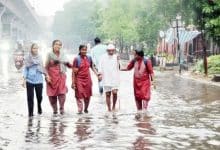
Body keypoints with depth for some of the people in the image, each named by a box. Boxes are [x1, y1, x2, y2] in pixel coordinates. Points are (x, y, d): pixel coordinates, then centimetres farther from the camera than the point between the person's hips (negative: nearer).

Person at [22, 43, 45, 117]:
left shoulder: (40, 58, 7)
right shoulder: (27, 58, 1)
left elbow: (42, 68, 12)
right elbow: (25, 69, 2)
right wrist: (24, 79, -4)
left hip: (39, 80, 2)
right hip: (30, 80, -2)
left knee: (39, 96, 4)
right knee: (30, 97, -3)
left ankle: (39, 107, 35)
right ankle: (30, 112, 7)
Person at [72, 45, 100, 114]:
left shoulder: (89, 58, 4)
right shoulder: (77, 59, -9)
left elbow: (92, 67, 15)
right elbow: (73, 71, -8)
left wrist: (97, 74, -1)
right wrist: (73, 82, -10)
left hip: (87, 79, 4)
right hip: (79, 79, -4)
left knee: (87, 95, 7)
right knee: (79, 95, -7)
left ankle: (86, 109, 23)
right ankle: (80, 110, -5)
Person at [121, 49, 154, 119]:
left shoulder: (147, 61, -11)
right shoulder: (134, 61, 1)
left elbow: (151, 71, -8)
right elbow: (128, 68, 14)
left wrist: (152, 80, -11)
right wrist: (120, 69, 5)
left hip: (145, 81, -4)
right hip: (136, 81, 4)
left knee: (145, 95, -13)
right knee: (137, 96, 7)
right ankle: (139, 112, 14)